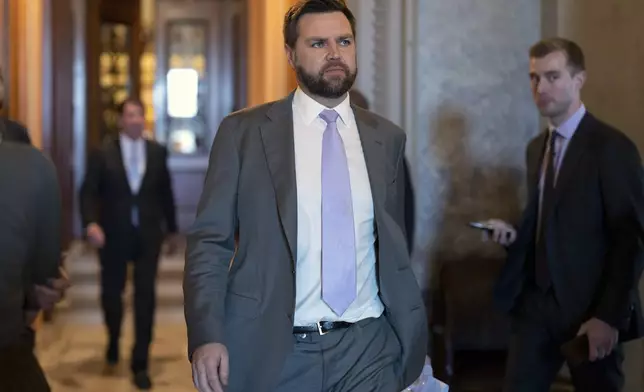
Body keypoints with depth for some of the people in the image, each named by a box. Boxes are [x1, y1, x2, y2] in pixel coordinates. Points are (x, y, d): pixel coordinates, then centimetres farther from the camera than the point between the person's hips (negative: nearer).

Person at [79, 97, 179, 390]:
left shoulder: (158, 152, 5)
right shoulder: (103, 153, -2)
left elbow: (165, 192, 11)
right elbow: (88, 192, -7)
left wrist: (172, 229, 15)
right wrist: (91, 223, -24)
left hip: (147, 236, 1)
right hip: (113, 236, 0)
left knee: (145, 297, -2)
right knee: (111, 294, 11)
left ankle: (140, 363, 6)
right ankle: (113, 345, 40)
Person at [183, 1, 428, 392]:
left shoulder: (388, 137, 7)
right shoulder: (244, 131, -1)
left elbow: (394, 247, 14)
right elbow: (209, 241, -2)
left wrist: (410, 341, 10)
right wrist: (206, 337, -13)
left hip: (368, 348, 2)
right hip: (271, 352, -1)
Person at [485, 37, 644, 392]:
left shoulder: (612, 147, -12)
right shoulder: (536, 147, 12)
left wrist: (609, 316, -19)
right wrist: (516, 234, 0)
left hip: (589, 309, -6)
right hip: (536, 303, 6)